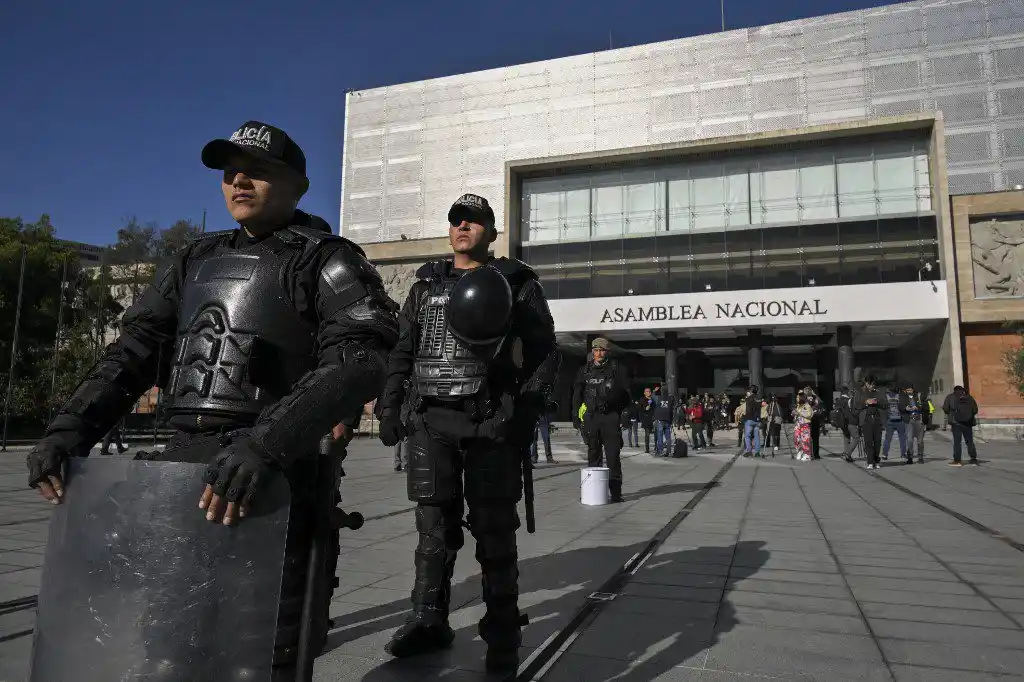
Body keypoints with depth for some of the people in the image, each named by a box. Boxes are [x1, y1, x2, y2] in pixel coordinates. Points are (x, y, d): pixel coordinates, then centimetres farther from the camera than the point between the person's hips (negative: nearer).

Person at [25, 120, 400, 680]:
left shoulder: (327, 262, -2)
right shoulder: (197, 258, 18)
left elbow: (360, 362, -18)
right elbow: (134, 348, 13)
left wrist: (265, 441, -31)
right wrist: (71, 427, -5)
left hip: (269, 479, -6)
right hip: (179, 462, 6)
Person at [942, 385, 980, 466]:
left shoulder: (950, 397, 2)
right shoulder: (969, 397, 9)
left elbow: (945, 408, -6)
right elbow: (975, 410, 6)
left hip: (956, 422, -3)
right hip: (968, 422, 3)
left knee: (957, 441, -1)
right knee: (970, 441, 11)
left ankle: (957, 460, -3)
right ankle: (974, 459, 9)